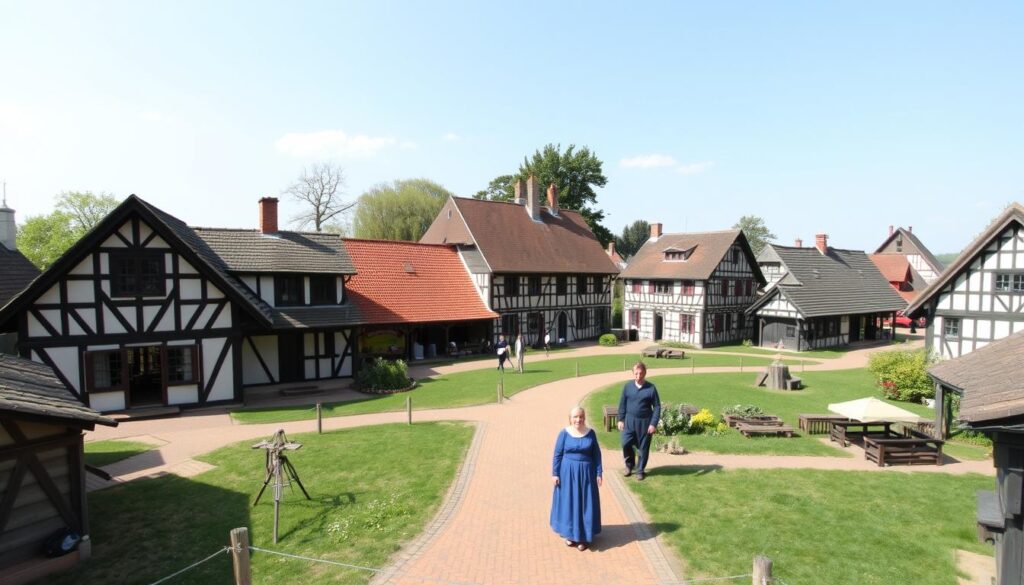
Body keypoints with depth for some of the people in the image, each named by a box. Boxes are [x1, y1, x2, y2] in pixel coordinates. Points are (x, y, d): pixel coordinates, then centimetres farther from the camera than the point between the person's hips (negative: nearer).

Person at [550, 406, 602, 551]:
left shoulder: (590, 433, -3)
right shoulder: (564, 433, -7)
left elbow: (597, 455, 2)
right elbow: (557, 455, -3)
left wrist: (599, 474, -2)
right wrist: (555, 474, -7)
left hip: (586, 473, 1)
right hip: (567, 472, -1)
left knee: (585, 504, 6)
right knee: (568, 502, 8)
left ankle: (584, 537, 18)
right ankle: (570, 534, 23)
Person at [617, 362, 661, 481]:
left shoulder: (651, 388, -7)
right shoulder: (627, 386, -1)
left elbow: (657, 407, -4)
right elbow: (622, 404, 6)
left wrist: (653, 424, -10)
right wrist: (621, 419, 2)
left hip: (645, 422, -1)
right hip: (629, 420, 2)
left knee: (643, 447, 7)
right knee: (625, 444, -5)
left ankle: (640, 470, 25)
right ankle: (629, 465, 22)